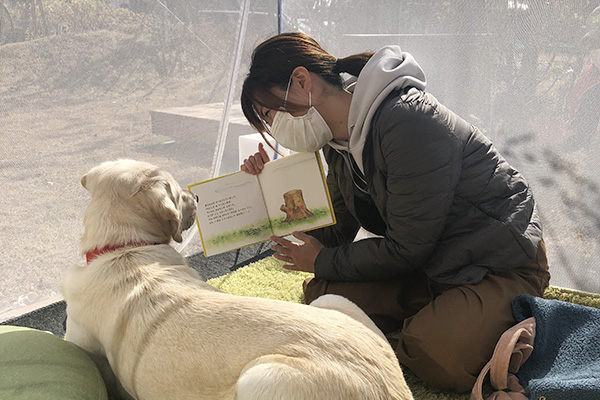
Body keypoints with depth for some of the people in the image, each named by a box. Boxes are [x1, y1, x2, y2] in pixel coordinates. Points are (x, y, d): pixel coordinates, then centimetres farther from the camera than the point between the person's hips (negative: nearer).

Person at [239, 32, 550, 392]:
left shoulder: (407, 121, -27)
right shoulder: (339, 141, 1)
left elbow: (407, 248, -22)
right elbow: (336, 234, 6)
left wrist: (323, 263, -9)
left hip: (503, 264, -7)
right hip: (433, 265, 8)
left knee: (436, 360, -29)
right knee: (322, 293, -8)